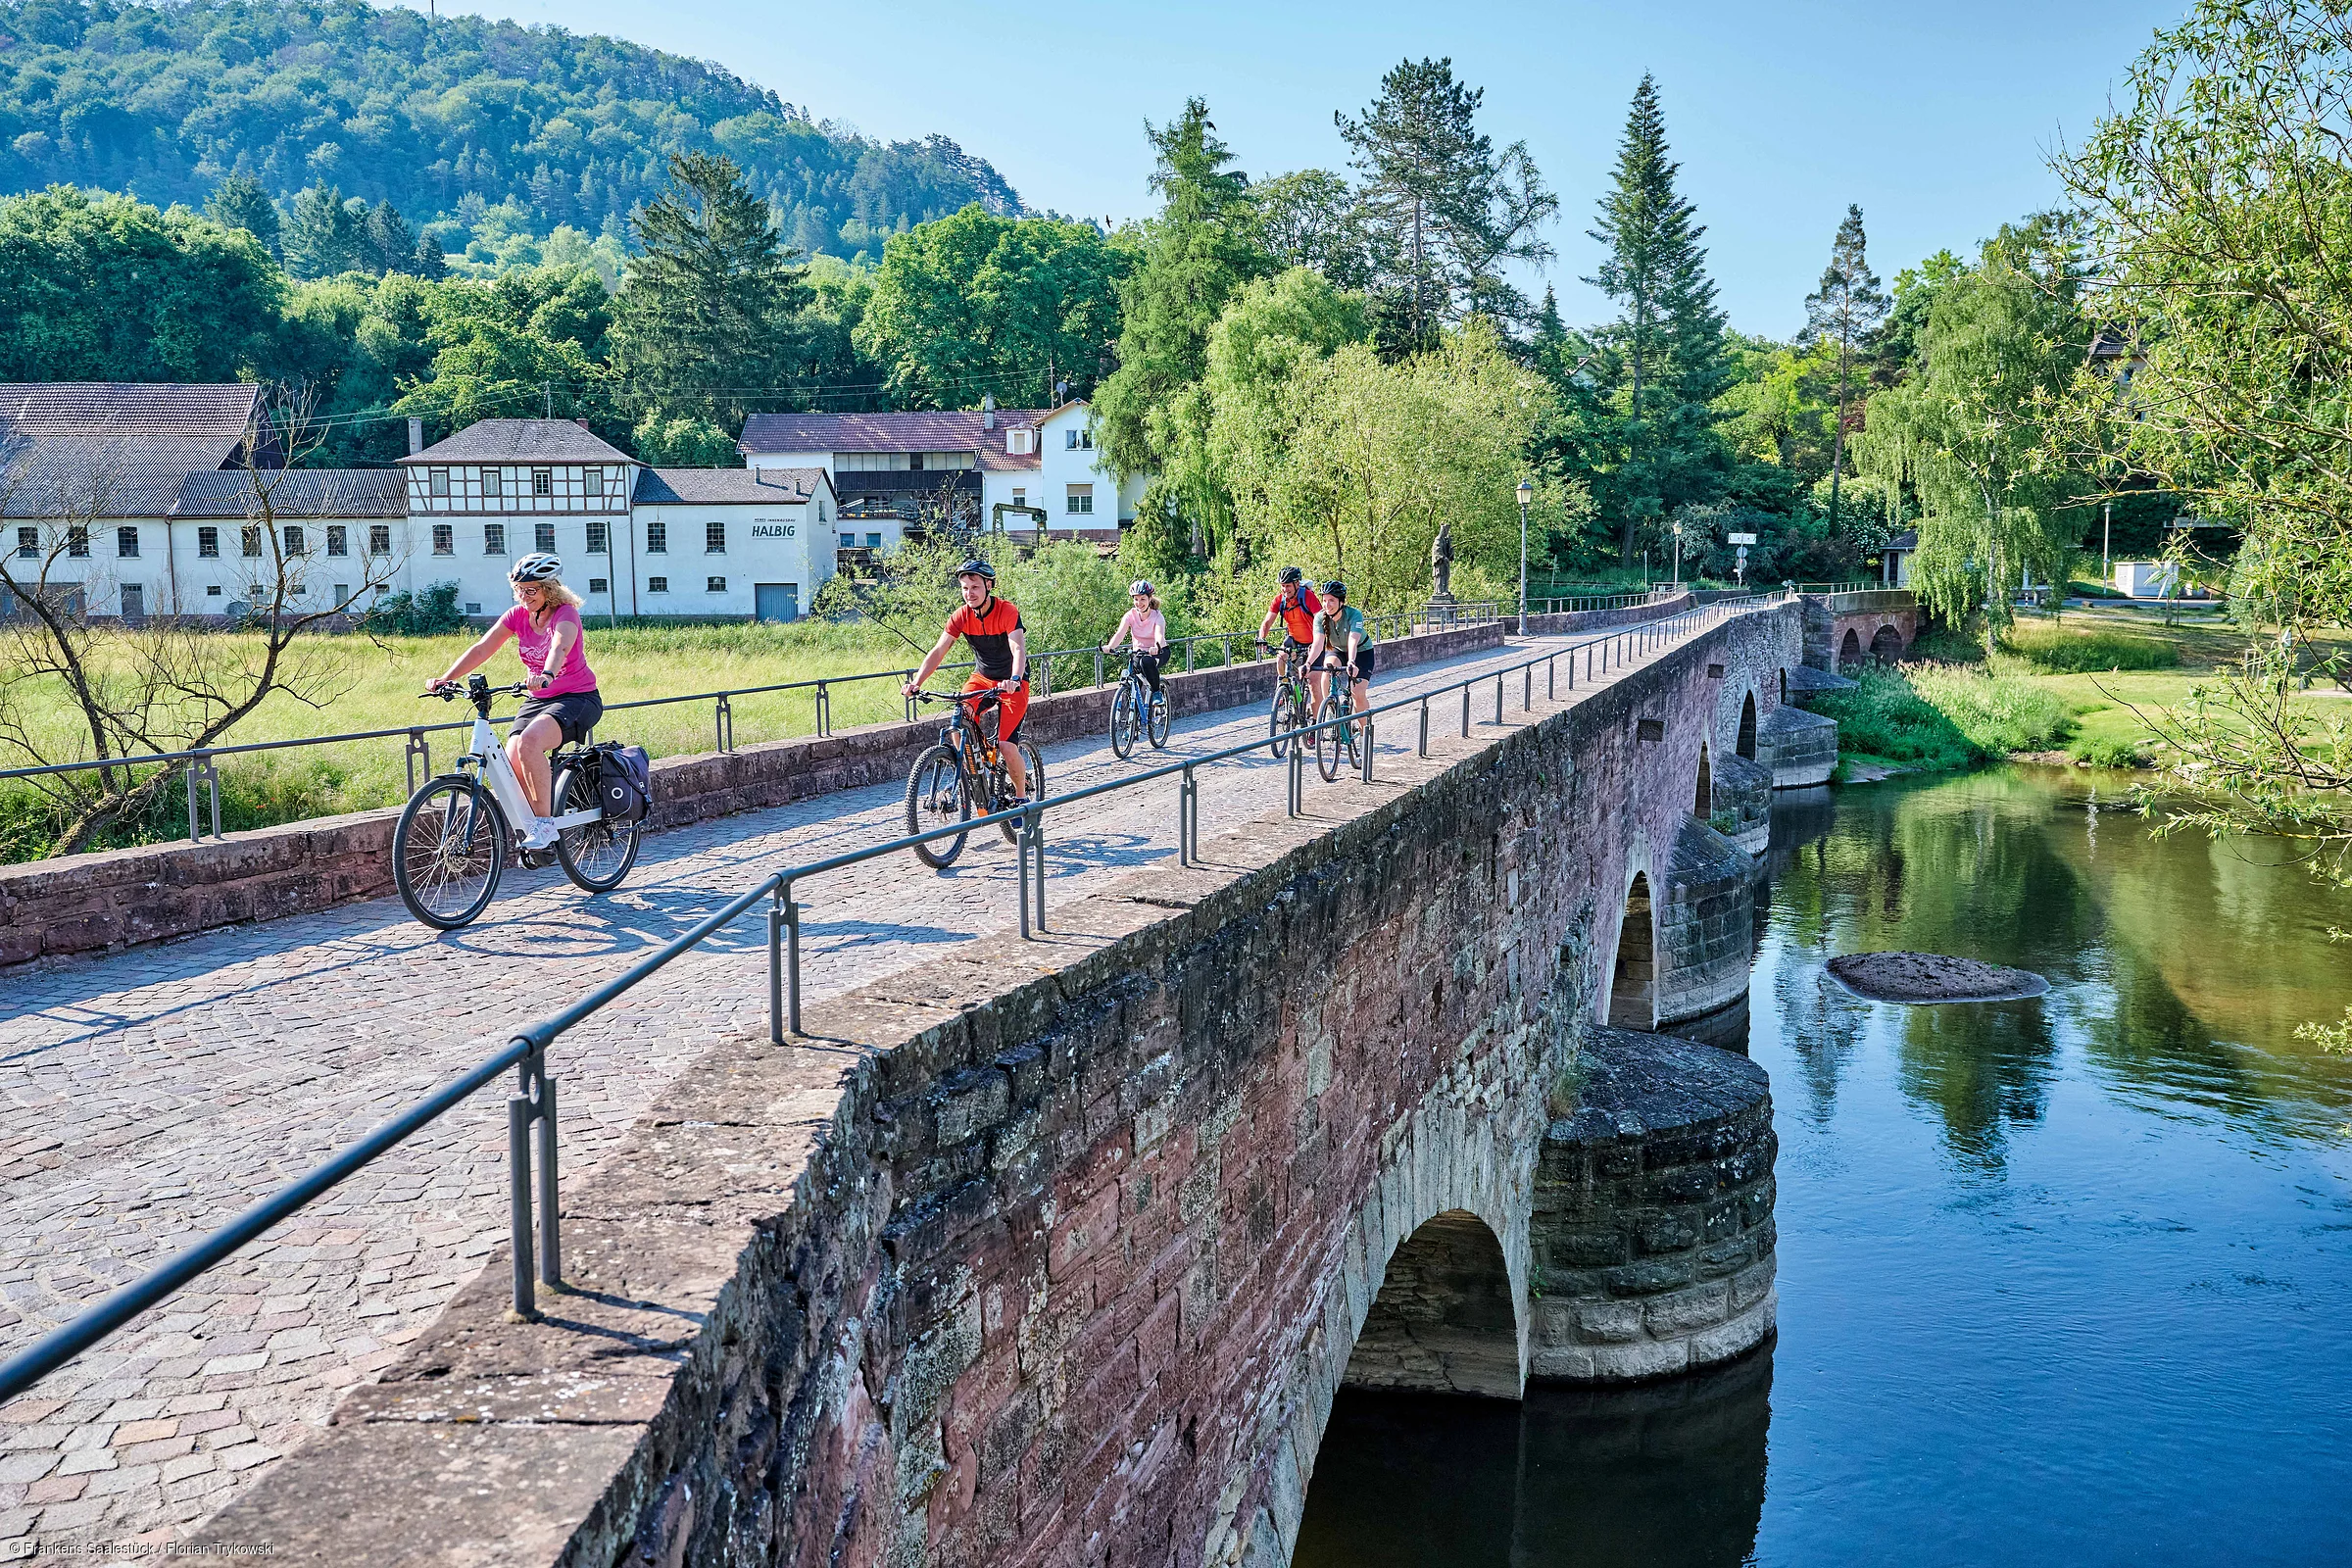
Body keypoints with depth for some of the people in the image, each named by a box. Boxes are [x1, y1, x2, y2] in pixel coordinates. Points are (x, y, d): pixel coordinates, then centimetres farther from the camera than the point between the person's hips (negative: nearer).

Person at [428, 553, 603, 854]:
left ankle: (544, 825, -23)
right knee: (511, 762, -16)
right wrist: (447, 679, -20)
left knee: (528, 742, -33)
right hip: (539, 699, 7)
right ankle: (533, 833, 2)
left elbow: (560, 648, -37)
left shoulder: (565, 614, -15)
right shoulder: (518, 615, 2)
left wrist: (546, 676, -58)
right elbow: (482, 649, -7)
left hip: (578, 697, -6)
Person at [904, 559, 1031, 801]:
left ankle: (1021, 796, 8)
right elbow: (938, 651, -15)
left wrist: (1014, 680, -55)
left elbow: (1019, 649, -36)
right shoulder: (962, 616, -10)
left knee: (1006, 745, -16)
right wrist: (917, 682, -30)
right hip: (982, 677, 4)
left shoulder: (1008, 611, -23)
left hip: (1012, 683, -4)